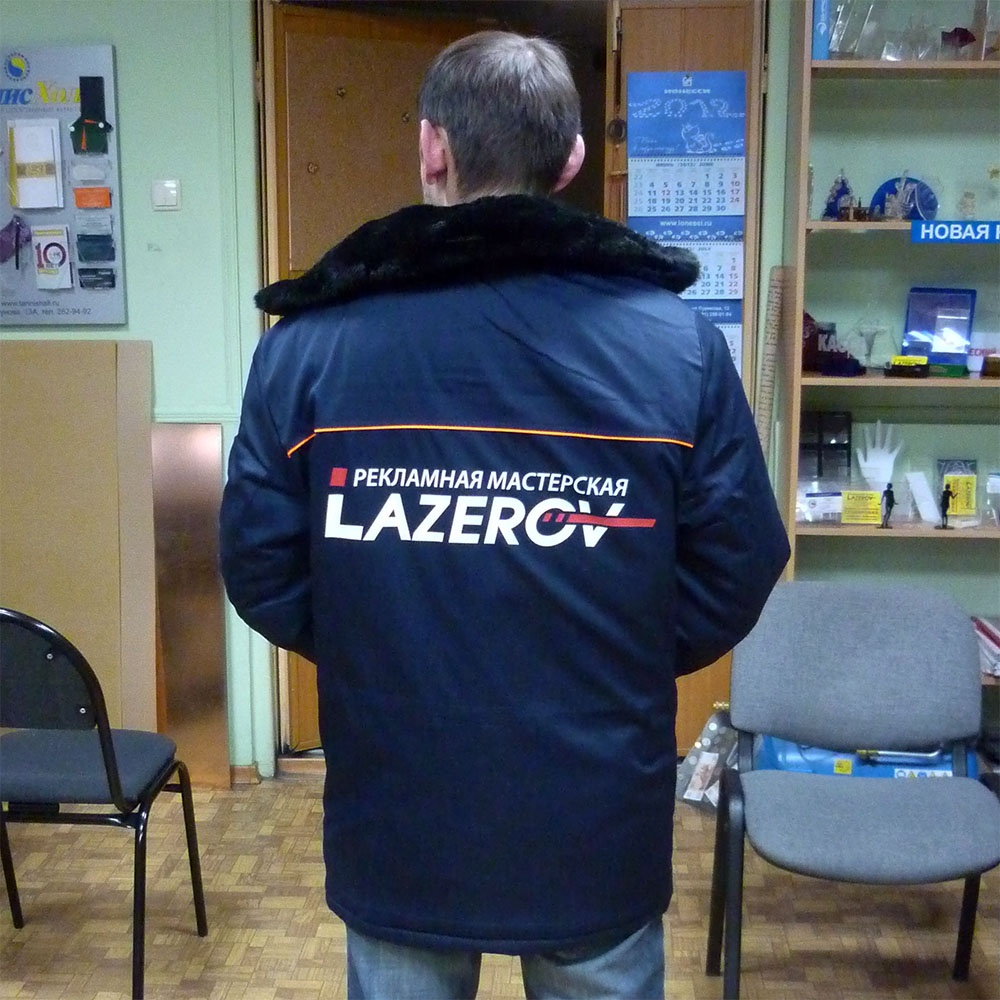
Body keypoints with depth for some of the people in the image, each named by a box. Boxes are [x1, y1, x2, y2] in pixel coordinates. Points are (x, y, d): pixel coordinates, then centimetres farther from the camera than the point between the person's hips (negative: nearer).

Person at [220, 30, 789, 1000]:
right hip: (603, 834, 0)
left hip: (396, 831, 1)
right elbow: (737, 578, -6)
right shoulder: (681, 343, -11)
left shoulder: (308, 343, -12)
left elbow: (262, 576, -7)